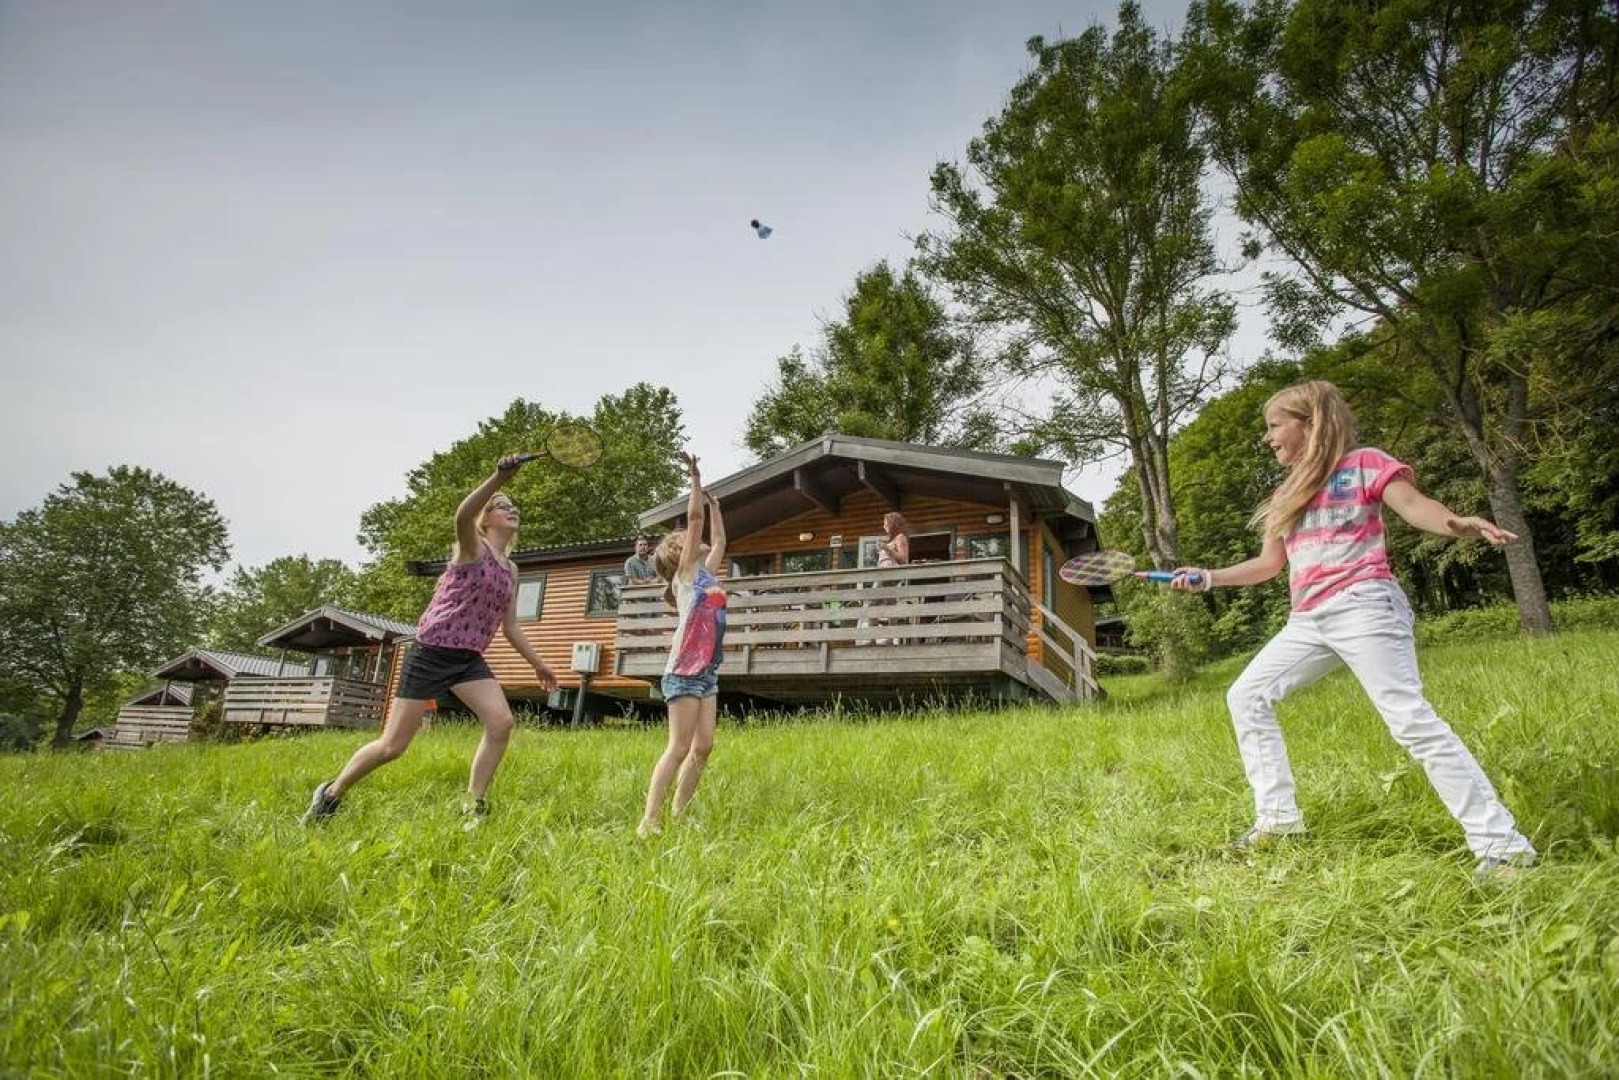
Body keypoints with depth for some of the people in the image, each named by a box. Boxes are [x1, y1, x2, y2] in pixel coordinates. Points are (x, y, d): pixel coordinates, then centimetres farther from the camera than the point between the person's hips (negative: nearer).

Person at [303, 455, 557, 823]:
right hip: (432, 652, -6)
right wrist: (500, 477, -44)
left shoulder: (511, 570, 13)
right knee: (392, 746, -2)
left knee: (502, 723, -17)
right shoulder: (472, 545, -5)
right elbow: (462, 515, -31)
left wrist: (538, 664, 21)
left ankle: (474, 807, -3)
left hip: (470, 659, 6)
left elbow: (510, 627, 21)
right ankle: (330, 794, 24)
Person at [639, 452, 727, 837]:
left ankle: (677, 814, 11)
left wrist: (714, 505, 33)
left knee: (703, 747, 4)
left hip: (707, 672, 8)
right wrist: (695, 478, -4)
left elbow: (719, 540, 30)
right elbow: (694, 517, -7)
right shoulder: (686, 572, -2)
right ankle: (648, 820, -7)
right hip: (684, 671, -8)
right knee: (679, 748, -10)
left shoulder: (706, 573, 17)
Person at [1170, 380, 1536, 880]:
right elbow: (1269, 563, 24)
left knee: (1411, 719, -15)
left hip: (1363, 607, -8)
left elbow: (1415, 505, -14)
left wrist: (1459, 526, -35)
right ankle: (1278, 817, 11)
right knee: (1246, 695, 6)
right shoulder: (1287, 495, 19)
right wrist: (1208, 577, 16)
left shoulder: (1364, 463, 1)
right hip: (1308, 621, 8)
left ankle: (1501, 842, -4)